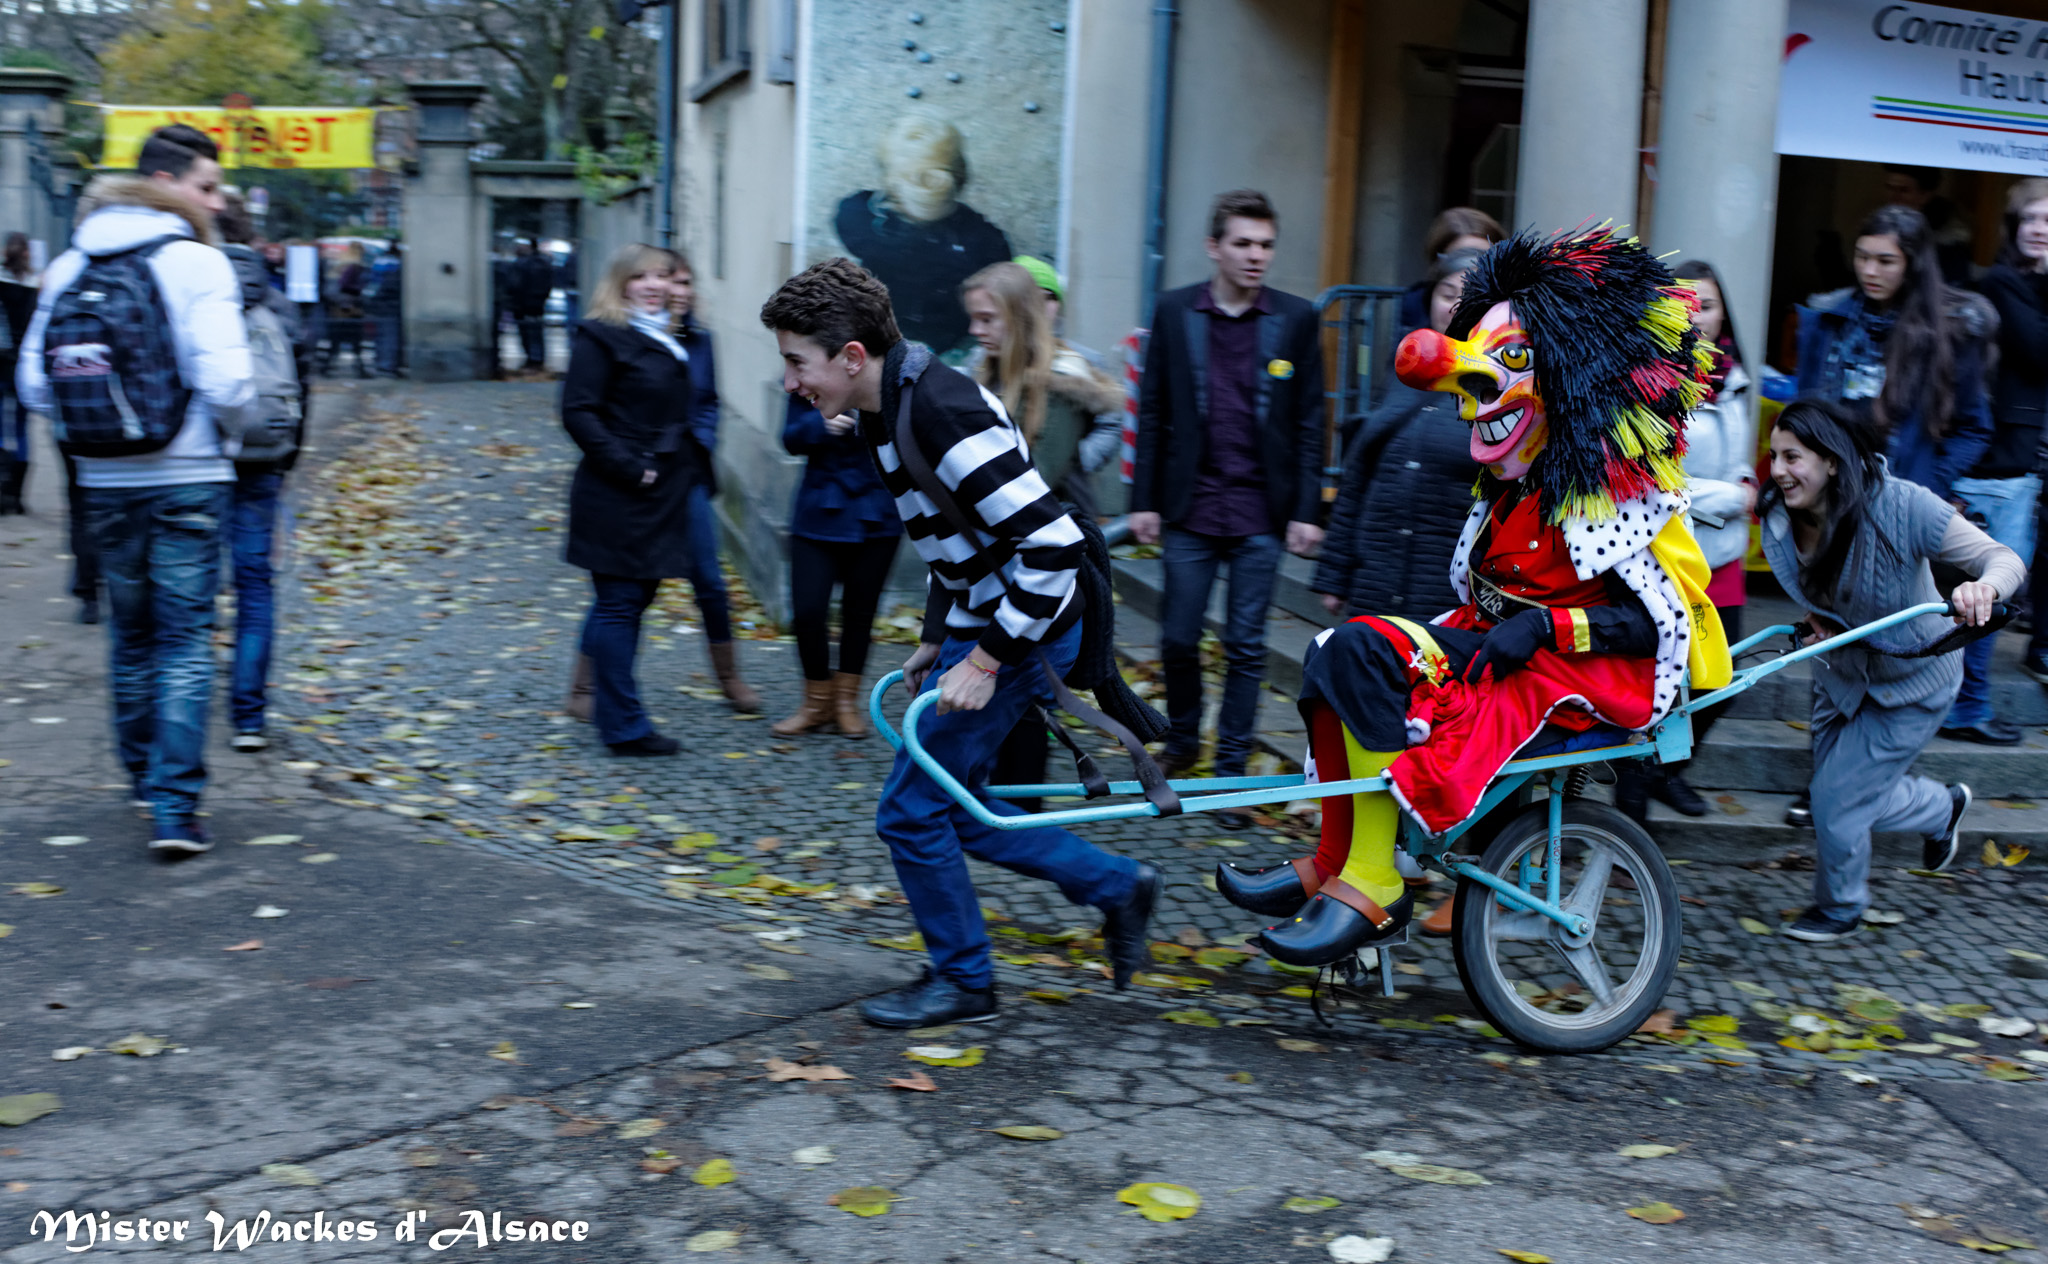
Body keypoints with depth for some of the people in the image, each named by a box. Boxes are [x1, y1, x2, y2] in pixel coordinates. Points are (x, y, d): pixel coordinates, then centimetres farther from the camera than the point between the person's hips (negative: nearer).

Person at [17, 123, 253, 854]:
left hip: (105, 483, 5)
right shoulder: (198, 264, -10)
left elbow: (34, 383, 5)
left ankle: (144, 777, 32)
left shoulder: (70, 267, 6)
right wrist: (225, 414, 3)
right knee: (186, 641, 0)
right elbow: (226, 383, -19)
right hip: (187, 479, -5)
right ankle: (174, 804, -6)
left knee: (132, 634, 18)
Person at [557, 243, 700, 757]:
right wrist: (628, 467, -18)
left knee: (632, 598, 14)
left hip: (662, 494, 8)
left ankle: (607, 705, 26)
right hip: (616, 498, -8)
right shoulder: (601, 337, -9)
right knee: (619, 604, -4)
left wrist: (686, 469, 13)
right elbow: (578, 412, -15)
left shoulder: (667, 339, 17)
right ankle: (625, 727, -1)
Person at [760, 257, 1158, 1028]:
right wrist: (937, 639, 15)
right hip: (976, 628, 10)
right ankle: (1117, 886, 26)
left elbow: (1053, 546, -29)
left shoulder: (942, 414, -26)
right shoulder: (886, 411, 6)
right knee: (947, 805, 16)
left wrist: (985, 661, -24)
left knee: (911, 810, -2)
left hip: (1020, 633, -10)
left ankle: (962, 981, 17)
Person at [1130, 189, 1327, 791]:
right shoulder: (1174, 311, 2)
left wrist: (1307, 510, -2)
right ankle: (1182, 740, 31)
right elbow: (1152, 412, 5)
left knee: (1246, 646, 4)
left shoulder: (1296, 318, 1)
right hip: (1190, 509, 1)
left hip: (1260, 514, -1)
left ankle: (1231, 768, 14)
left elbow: (1309, 421, 3)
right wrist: (1143, 499, 1)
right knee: (1178, 638, 7)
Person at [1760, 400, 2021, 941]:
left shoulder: (1902, 506, -32)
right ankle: (1944, 807, 49)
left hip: (1910, 682, -6)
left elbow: (2004, 559, -31)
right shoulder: (1780, 521, -16)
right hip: (1841, 671, 6)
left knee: (1836, 801, -4)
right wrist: (1816, 620, -14)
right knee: (1854, 796, 18)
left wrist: (1983, 587, -54)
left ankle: (1839, 907, 25)